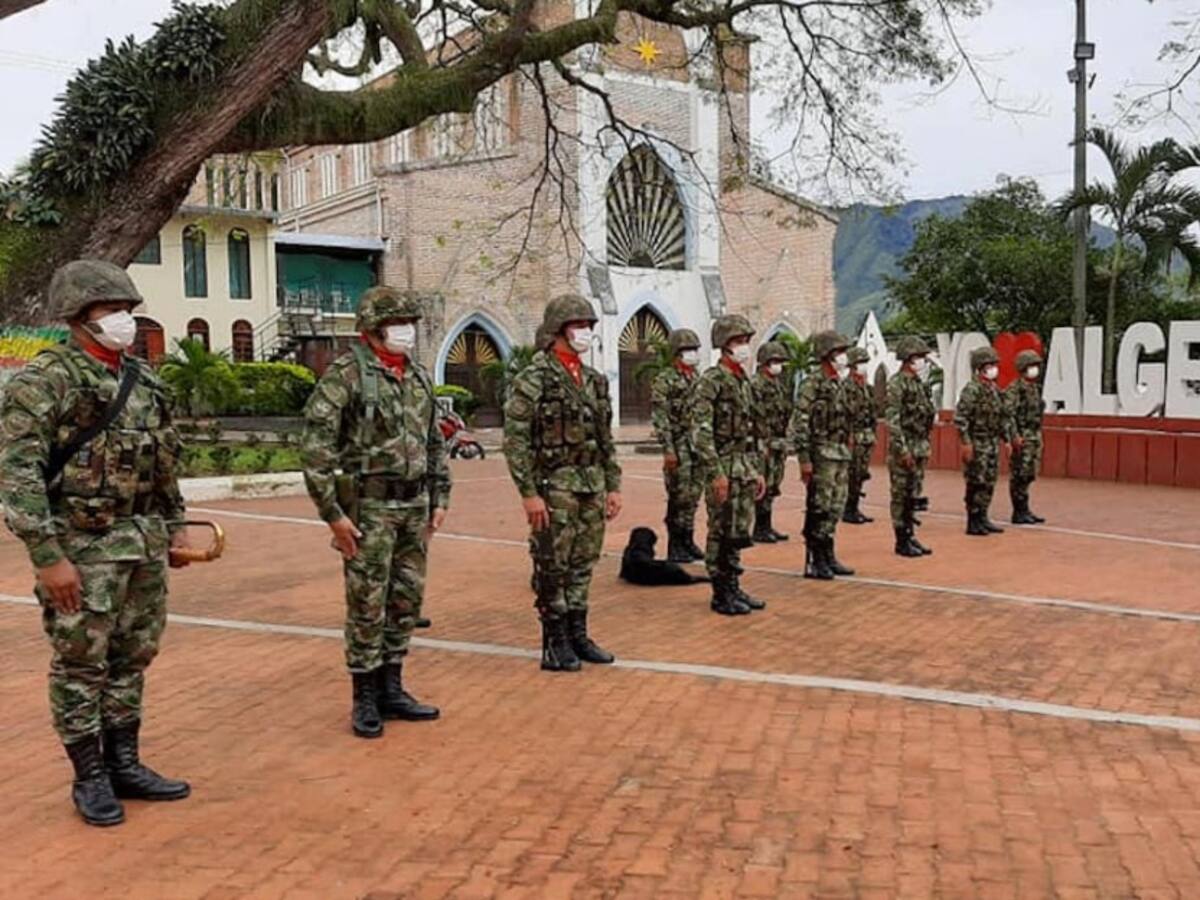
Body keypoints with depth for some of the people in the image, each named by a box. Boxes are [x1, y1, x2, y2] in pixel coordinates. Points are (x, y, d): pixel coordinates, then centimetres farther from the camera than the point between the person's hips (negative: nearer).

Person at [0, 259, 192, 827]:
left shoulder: (141, 379, 10)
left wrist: (175, 525, 16)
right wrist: (47, 556, -20)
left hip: (144, 542, 7)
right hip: (84, 546, -7)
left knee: (133, 658, 13)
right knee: (80, 665, 4)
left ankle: (124, 764, 26)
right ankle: (90, 777, 17)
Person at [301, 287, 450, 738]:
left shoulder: (419, 376, 11)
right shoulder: (346, 374, -11)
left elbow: (436, 444, 19)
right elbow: (315, 446, -15)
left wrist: (439, 499, 13)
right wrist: (332, 513, -17)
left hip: (415, 506, 7)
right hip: (369, 506, -7)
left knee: (406, 602, 12)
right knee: (367, 605, 1)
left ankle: (391, 689, 24)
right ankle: (365, 698, 14)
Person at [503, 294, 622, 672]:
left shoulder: (594, 380, 12)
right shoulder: (534, 378, -9)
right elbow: (515, 439, -14)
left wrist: (613, 486, 13)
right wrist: (528, 493, -18)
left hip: (592, 487, 7)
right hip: (555, 486, -7)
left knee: (583, 565, 13)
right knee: (553, 568, 1)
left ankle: (578, 635, 23)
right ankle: (555, 643, 12)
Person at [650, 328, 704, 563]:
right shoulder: (665, 380, -7)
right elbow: (660, 418, -12)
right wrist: (668, 449, -18)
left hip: (699, 446, 7)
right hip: (679, 447, -6)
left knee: (693, 496, 11)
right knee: (680, 497, -4)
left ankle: (687, 542, 21)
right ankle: (675, 547, 5)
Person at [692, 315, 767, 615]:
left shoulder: (745, 381, 15)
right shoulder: (711, 381, -12)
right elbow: (701, 432, -18)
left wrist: (757, 471, 17)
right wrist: (716, 473, -22)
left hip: (745, 469, 8)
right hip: (724, 468, -8)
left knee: (739, 532, 13)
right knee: (722, 533, -1)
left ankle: (734, 588, 23)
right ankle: (721, 595, 7)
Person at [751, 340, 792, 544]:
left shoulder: (780, 384, 17)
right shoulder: (756, 384, -10)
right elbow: (755, 415, -16)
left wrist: (784, 441, 17)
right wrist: (762, 441, -19)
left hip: (779, 441, 9)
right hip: (764, 441, -9)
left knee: (773, 486, 11)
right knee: (764, 486, -6)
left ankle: (768, 526, 18)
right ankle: (760, 529, 0)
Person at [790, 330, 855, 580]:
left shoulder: (837, 385, 14)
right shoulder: (813, 384, -13)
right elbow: (800, 424, -17)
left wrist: (846, 454, 19)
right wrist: (804, 459, -20)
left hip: (840, 456, 9)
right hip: (822, 455, -9)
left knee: (835, 508, 12)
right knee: (819, 510, -5)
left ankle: (828, 557, 20)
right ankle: (814, 562, 2)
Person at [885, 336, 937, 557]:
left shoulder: (919, 383, 14)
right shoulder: (896, 384, -13)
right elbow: (892, 419, -18)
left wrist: (925, 445, 17)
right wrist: (902, 449, -21)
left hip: (919, 446, 8)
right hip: (904, 447, -8)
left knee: (913, 495, 13)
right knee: (901, 495, -1)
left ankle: (910, 536, 20)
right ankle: (901, 542, 4)